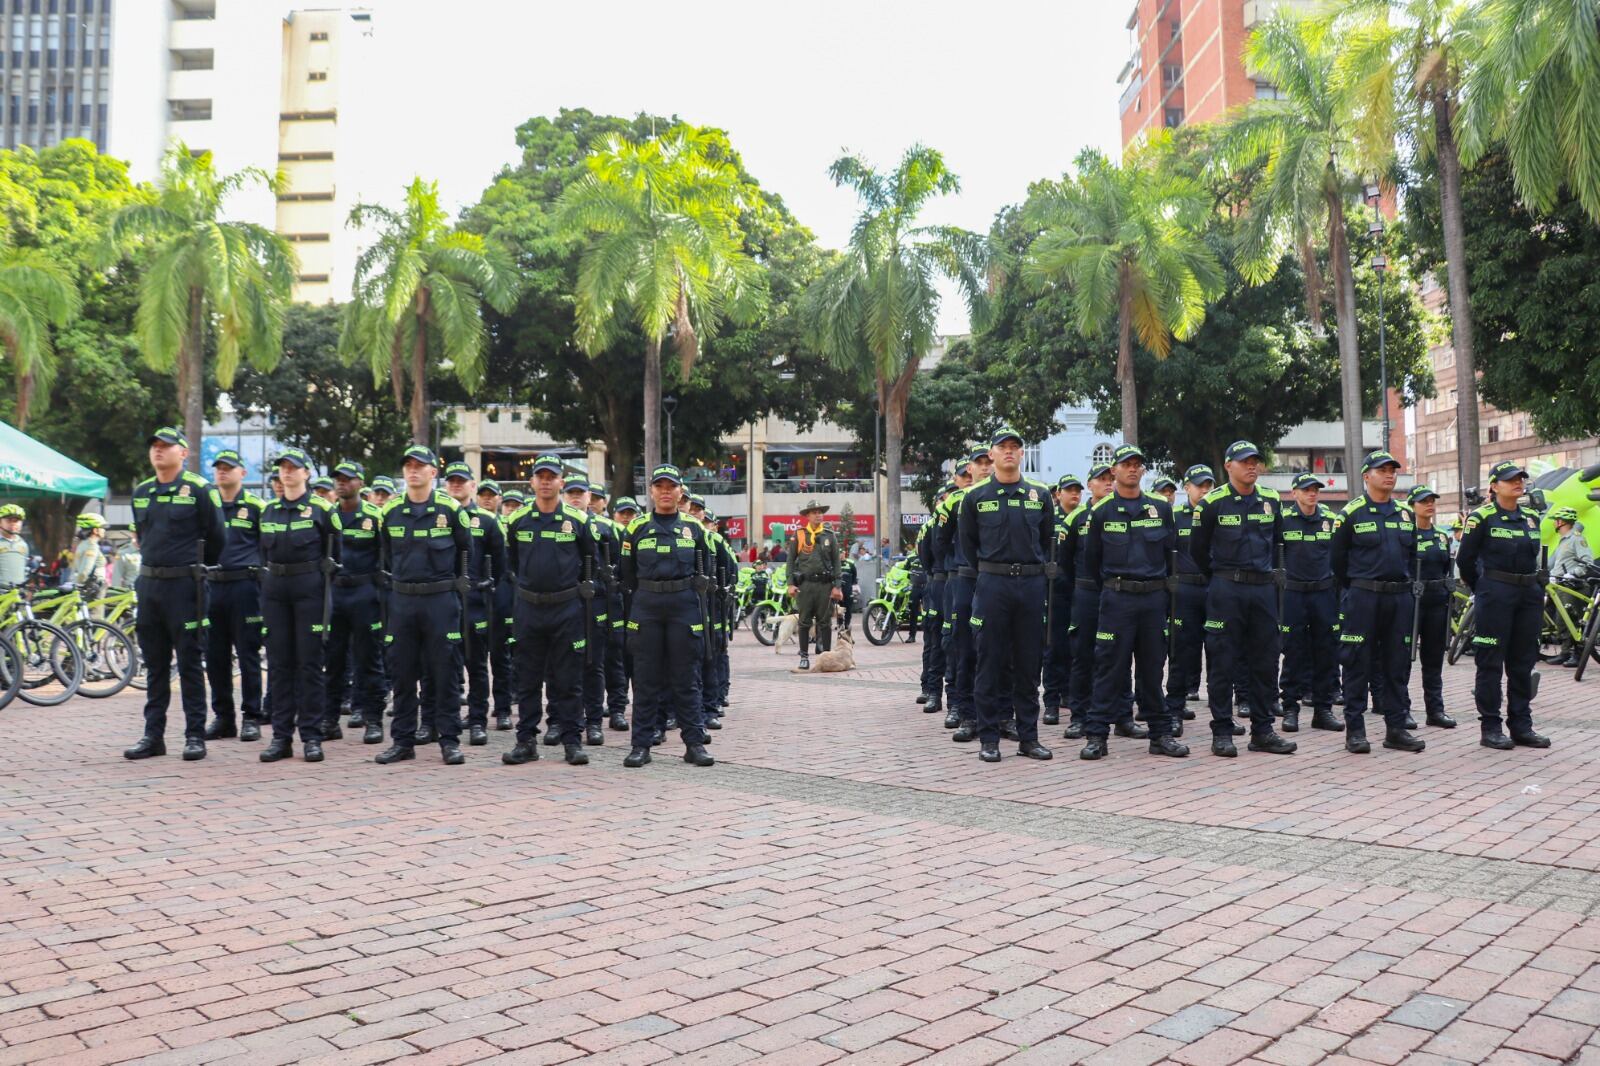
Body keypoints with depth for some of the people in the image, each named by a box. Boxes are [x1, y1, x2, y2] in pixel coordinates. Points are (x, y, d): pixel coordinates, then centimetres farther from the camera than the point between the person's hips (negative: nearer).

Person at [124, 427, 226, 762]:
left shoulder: (199, 489, -6)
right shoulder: (140, 492, 11)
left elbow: (216, 537, -1)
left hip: (184, 585, -6)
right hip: (148, 583, 6)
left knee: (189, 663, -2)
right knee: (154, 664, 10)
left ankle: (195, 736, 4)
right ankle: (153, 735, 16)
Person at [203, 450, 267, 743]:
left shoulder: (256, 506, 1)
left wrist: (263, 581, -4)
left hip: (244, 586, -4)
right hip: (212, 586, 4)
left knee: (248, 654, -1)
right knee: (215, 656, 7)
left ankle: (251, 718, 6)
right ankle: (223, 717, 16)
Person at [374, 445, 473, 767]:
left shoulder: (450, 509, -3)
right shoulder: (391, 510, 5)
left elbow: (465, 551, 8)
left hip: (441, 599, -3)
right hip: (401, 599, 3)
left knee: (444, 671, 1)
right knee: (402, 672, 7)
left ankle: (449, 740, 7)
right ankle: (403, 740, 16)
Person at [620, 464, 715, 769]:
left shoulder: (693, 528, 8)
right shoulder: (637, 527, 7)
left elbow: (704, 571, 16)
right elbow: (628, 574, 11)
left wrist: (694, 595, 10)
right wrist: (637, 603, 7)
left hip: (684, 606, 0)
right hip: (646, 607, 0)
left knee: (687, 677, 3)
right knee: (646, 678, 3)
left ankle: (694, 743, 8)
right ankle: (641, 744, 9)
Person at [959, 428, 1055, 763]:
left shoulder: (1040, 494, 8)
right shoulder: (975, 496, 2)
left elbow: (1048, 540, 16)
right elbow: (968, 543, 10)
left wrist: (1037, 573, 11)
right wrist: (988, 574, 9)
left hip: (1032, 584, 2)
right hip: (992, 584, -2)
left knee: (1028, 663, 7)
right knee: (990, 662, 1)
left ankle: (1028, 737, 14)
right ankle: (988, 738, 7)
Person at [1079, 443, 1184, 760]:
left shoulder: (1161, 508, 6)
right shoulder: (1101, 511, 0)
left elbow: (1171, 552, 14)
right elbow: (1091, 559, 9)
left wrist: (1158, 583, 15)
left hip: (1154, 597, 2)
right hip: (1116, 599, -2)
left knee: (1152, 668, 9)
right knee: (1110, 667, -3)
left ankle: (1161, 734, 17)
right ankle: (1096, 734, 2)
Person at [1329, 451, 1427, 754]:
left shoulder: (1406, 513, 12)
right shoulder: (1351, 513, -3)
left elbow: (1412, 555, 20)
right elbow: (1338, 559, 0)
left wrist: (1405, 585, 13)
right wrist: (1354, 590, 5)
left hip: (1399, 597, 5)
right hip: (1363, 599, -5)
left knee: (1398, 665, 8)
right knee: (1358, 664, -2)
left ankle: (1396, 728, 15)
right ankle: (1354, 730, 3)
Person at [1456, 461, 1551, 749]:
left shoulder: (1531, 517, 12)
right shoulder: (1482, 518, -6)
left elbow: (1533, 556, 23)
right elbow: (1465, 560, -3)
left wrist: (1535, 586, 15)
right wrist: (1482, 590, 5)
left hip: (1529, 595, 6)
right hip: (1495, 595, -6)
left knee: (1523, 663, 9)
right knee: (1491, 662, -2)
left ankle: (1521, 725, 16)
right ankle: (1490, 728, 3)